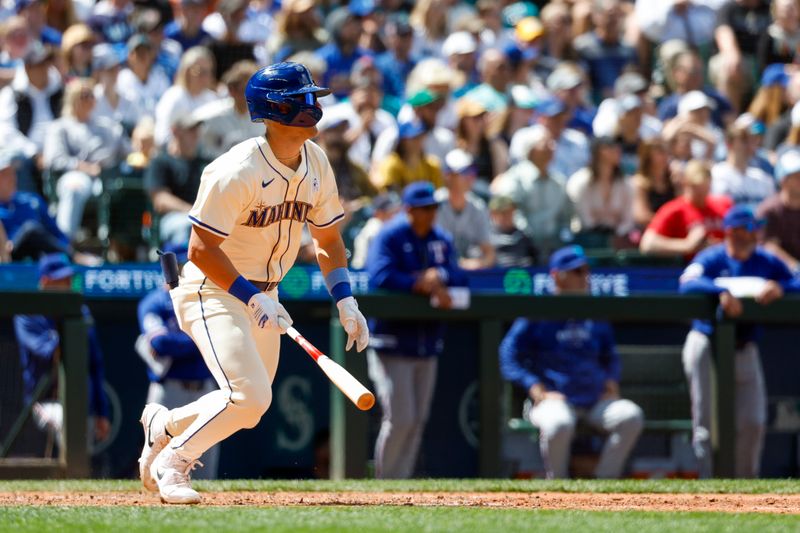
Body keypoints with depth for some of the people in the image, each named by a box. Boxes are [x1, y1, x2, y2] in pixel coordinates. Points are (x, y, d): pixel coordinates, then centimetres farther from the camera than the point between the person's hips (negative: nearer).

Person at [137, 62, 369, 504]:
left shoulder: (316, 165, 1)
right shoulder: (237, 171, -24)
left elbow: (327, 240, 12)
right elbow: (201, 249, -23)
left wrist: (346, 302, 0)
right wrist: (253, 298, -27)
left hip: (262, 295, 8)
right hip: (212, 291, -8)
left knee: (249, 409, 11)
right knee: (250, 396, -22)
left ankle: (165, 425, 36)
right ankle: (172, 461, 0)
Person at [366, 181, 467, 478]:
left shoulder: (442, 241, 13)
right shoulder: (390, 236, -6)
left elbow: (459, 278, 5)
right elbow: (382, 276, -20)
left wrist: (438, 277, -16)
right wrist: (424, 286, -20)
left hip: (428, 341, 6)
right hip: (392, 340, -6)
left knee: (417, 420, 7)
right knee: (399, 418, -11)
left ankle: (401, 479, 15)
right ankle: (384, 484, 1)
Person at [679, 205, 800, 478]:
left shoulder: (767, 262, 6)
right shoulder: (711, 259, -6)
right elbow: (688, 284, -25)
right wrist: (721, 292, -39)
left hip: (746, 351, 4)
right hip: (707, 350, -4)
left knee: (753, 424, 1)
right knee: (708, 422, -3)